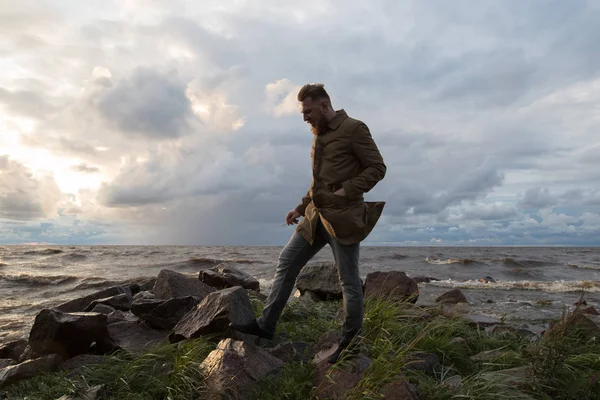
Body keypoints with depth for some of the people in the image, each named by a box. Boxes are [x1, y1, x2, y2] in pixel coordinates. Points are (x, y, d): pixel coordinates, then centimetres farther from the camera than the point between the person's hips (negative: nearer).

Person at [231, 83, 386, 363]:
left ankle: (350, 340, 18)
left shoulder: (353, 129, -7)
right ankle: (266, 325, 14)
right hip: (316, 215, 8)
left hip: (342, 217, -8)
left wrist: (347, 191, -18)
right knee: (287, 262, 6)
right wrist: (301, 207, 16)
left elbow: (377, 167, -8)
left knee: (348, 279, 2)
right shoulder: (319, 135, 17)